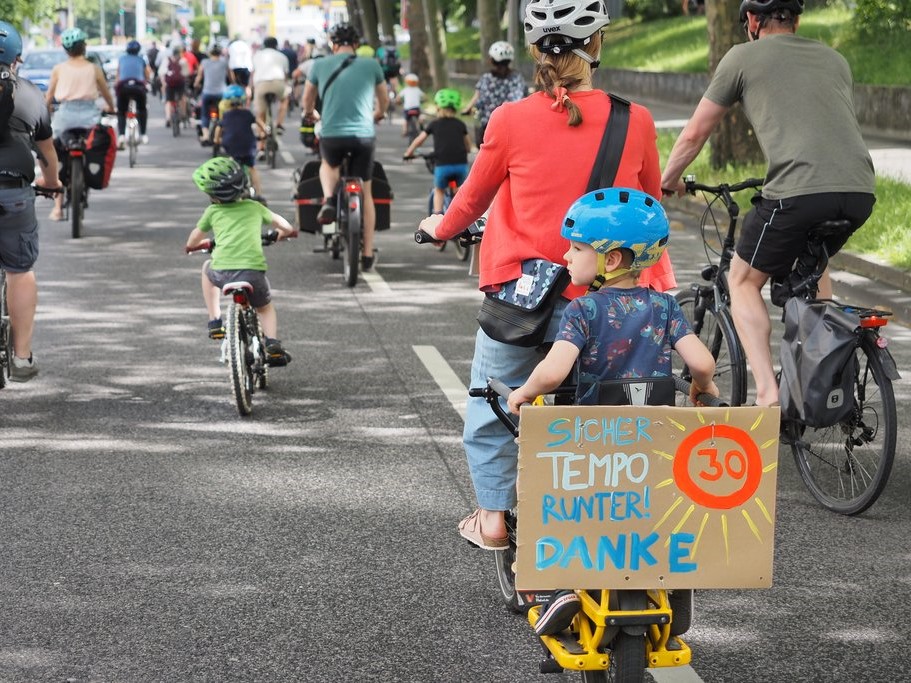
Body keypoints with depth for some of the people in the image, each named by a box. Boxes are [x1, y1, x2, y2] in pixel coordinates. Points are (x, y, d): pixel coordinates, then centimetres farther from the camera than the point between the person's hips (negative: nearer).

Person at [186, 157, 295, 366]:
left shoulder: (213, 211, 16)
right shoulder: (254, 207, 20)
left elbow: (192, 242, 28)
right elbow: (283, 225, 33)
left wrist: (192, 245, 51)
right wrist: (285, 232, 56)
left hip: (222, 273, -1)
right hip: (254, 271, 1)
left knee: (207, 268, 36)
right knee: (265, 308, 29)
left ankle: (215, 321, 27)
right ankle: (273, 343, 3)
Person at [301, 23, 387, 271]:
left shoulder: (320, 65, 2)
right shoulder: (371, 66, 3)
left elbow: (307, 102, 16)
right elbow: (384, 100, 18)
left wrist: (311, 115, 39)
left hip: (331, 135, 0)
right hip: (364, 136, 0)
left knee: (328, 165, 35)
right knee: (366, 193, 15)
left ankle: (329, 200, 5)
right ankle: (367, 254, 16)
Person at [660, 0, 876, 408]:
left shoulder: (743, 57, 12)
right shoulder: (834, 59, 25)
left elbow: (695, 133, 16)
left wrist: (667, 180, 34)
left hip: (798, 191, -5)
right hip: (859, 192, 5)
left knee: (744, 281, 16)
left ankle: (768, 392, 1)